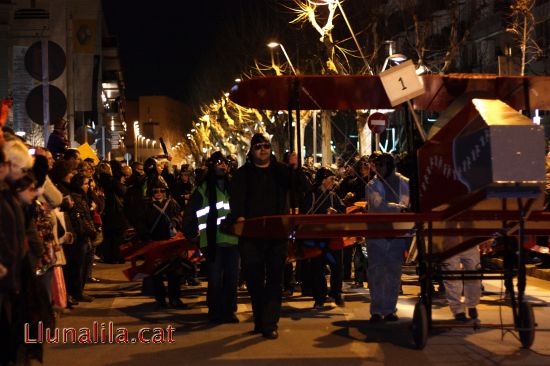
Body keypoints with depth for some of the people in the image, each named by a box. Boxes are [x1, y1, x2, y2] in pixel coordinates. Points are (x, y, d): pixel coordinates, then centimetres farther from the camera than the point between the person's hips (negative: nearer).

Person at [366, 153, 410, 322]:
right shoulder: (372, 186, 0)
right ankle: (376, 310, 5)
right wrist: (400, 208, -24)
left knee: (393, 273, 3)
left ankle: (389, 309, 10)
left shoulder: (404, 184, 5)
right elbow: (379, 206, -16)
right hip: (376, 235, -1)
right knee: (376, 273, -1)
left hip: (397, 234, 1)